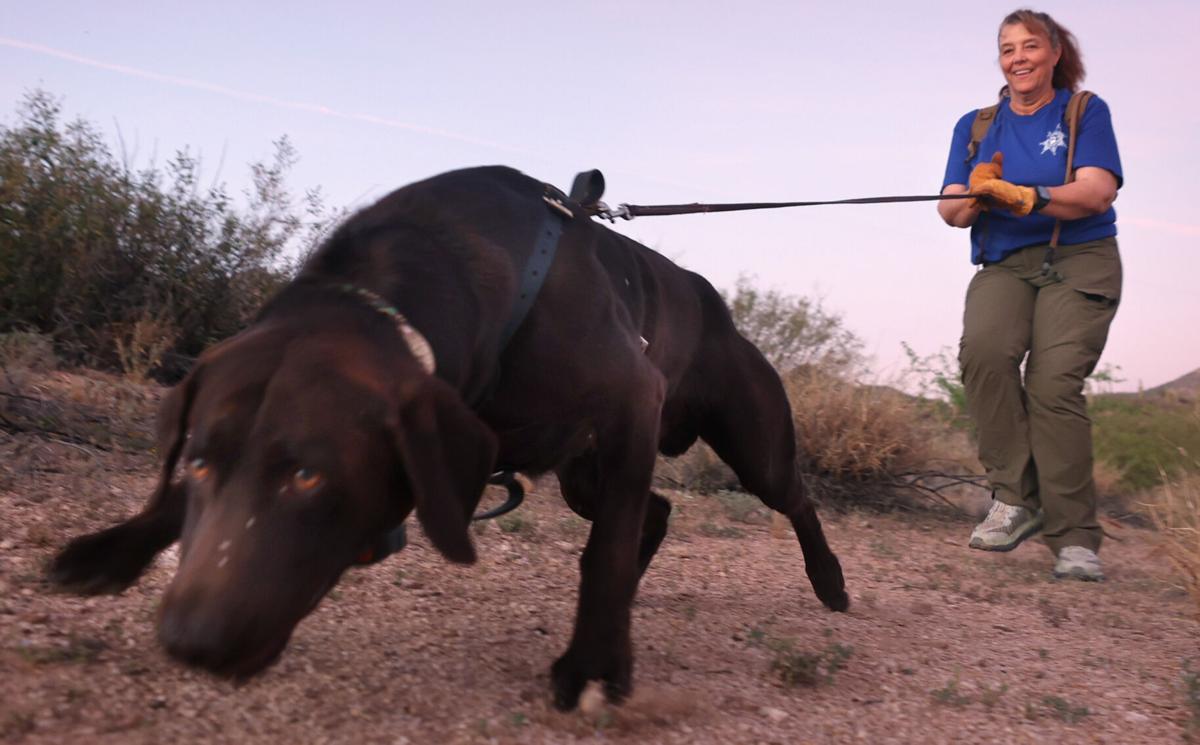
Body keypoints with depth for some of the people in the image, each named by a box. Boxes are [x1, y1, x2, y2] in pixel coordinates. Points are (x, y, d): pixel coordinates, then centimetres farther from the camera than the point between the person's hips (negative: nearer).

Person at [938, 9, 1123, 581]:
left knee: (1055, 382, -22)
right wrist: (976, 196, -17)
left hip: (1079, 262, -2)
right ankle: (1016, 497, -19)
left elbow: (1098, 192, -8)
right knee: (983, 348, -29)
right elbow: (952, 212, 7)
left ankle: (1074, 539, -15)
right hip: (1003, 267, 2)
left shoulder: (1086, 112, 8)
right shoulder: (975, 126, 17)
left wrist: (1027, 197, -25)